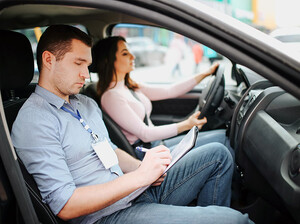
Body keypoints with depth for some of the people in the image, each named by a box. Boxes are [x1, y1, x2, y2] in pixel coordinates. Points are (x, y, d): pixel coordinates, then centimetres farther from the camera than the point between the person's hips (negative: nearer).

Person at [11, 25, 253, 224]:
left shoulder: (87, 104, 15)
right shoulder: (32, 122, -14)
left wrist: (143, 168, 1)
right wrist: (139, 176, -22)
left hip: (138, 192, 9)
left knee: (217, 154, 7)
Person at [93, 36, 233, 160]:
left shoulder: (130, 87, 12)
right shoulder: (111, 96, -16)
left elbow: (169, 91, 12)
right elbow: (145, 134, -18)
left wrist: (205, 74, 11)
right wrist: (186, 125, -19)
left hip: (157, 144, 9)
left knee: (222, 135, -1)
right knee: (221, 139, -13)